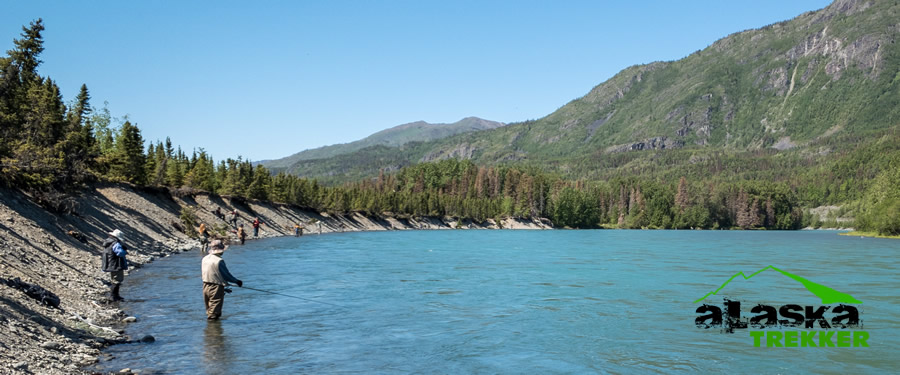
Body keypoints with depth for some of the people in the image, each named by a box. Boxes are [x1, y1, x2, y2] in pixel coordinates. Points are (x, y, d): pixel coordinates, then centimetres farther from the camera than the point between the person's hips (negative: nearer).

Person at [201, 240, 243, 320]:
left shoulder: (204, 259, 4)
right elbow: (226, 275, -13)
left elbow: (202, 274, 14)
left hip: (205, 287, 7)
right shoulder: (219, 261, -19)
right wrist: (237, 281, 3)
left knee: (209, 309, 18)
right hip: (216, 288, -7)